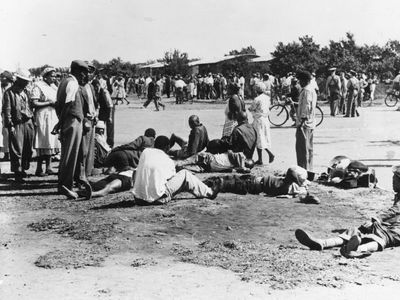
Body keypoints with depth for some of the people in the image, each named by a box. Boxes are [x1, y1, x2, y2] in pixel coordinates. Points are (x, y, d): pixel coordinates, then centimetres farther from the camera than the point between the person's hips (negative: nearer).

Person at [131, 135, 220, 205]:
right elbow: (171, 178, 10)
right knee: (185, 174, 8)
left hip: (138, 198, 5)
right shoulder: (168, 161, -2)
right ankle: (209, 193, 23)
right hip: (157, 198, -5)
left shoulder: (145, 152, 6)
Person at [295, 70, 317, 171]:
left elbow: (306, 107, -21)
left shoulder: (306, 91, -15)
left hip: (304, 123, -10)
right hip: (310, 123, 10)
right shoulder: (312, 90, 17)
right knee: (309, 148, 15)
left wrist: (302, 121, -20)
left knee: (302, 148, -8)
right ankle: (309, 169, 21)